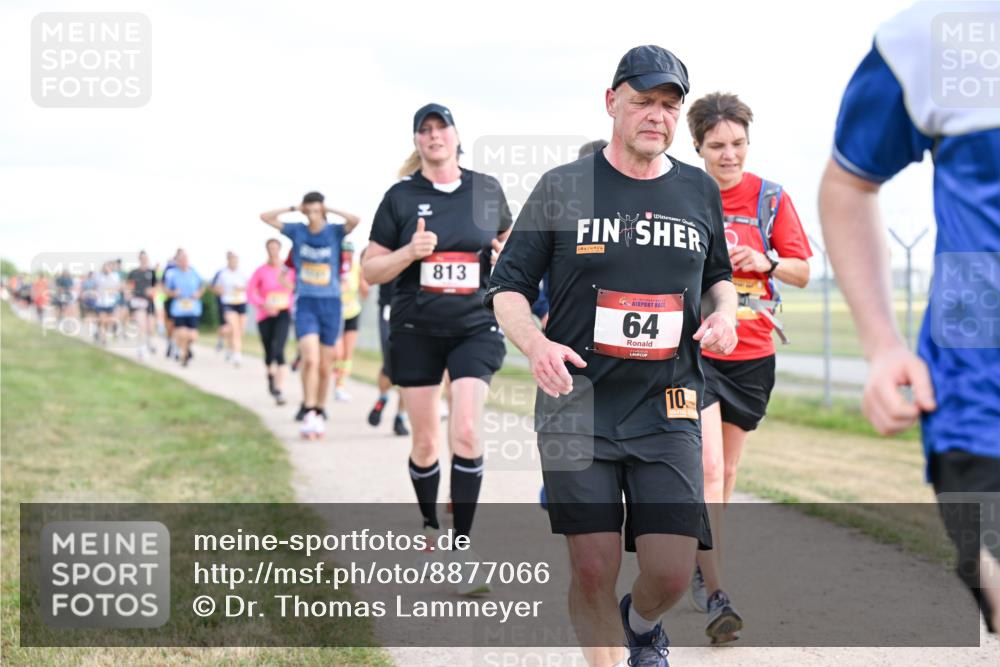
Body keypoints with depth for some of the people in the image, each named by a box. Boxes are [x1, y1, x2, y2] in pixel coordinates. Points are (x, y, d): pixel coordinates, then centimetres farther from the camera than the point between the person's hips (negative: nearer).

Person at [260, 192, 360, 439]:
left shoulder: (334, 231, 0)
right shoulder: (297, 231, 4)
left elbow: (355, 220, -20)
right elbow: (265, 217, 2)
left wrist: (329, 210, -9)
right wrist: (293, 209, -2)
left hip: (330, 303, 1)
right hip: (305, 303, 0)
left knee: (325, 366, 7)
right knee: (310, 359, -18)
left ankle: (320, 413, 22)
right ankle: (309, 414, -13)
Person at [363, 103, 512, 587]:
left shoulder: (486, 189, 3)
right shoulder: (400, 196, 0)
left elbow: (509, 238, 21)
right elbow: (371, 271, 1)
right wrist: (410, 252, -16)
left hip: (475, 326, 0)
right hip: (416, 330, 0)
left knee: (466, 433, -14)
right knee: (425, 442, 7)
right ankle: (429, 526, 32)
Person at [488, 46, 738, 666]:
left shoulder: (701, 191, 10)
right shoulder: (563, 187, 1)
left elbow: (719, 276, 26)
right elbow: (508, 287, 5)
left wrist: (723, 313, 3)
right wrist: (536, 344, -15)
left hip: (668, 410, 2)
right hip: (577, 409, -2)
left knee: (672, 573, -4)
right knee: (594, 570, -7)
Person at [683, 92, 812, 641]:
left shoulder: (771, 198, 1)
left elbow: (802, 273, 4)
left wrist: (765, 262, -15)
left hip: (752, 353, 3)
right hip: (692, 349, -3)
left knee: (727, 468, 14)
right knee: (708, 467, -15)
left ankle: (698, 562, 33)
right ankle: (715, 595, -16)